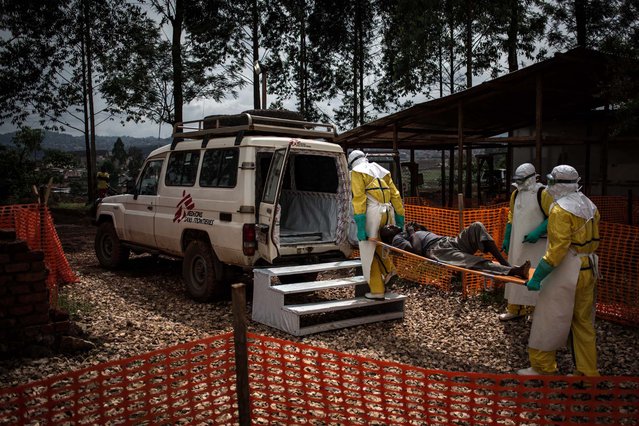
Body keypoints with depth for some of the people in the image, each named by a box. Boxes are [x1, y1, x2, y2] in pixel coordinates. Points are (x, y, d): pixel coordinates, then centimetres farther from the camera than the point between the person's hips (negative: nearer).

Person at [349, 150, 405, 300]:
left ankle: (377, 291, 7)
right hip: (387, 212, 6)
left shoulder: (357, 172, 4)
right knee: (379, 244, 28)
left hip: (372, 212, -6)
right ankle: (389, 269, 14)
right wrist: (399, 219, 18)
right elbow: (395, 195, 15)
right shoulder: (382, 171, 22)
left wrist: (360, 225, -14)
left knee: (369, 251, 4)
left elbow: (359, 198, -9)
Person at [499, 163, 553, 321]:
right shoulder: (516, 194, 10)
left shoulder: (543, 193, -11)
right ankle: (514, 309, 20)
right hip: (517, 243, 6)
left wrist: (537, 232, -21)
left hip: (536, 244, -6)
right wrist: (506, 238, 15)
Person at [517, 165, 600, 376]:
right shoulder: (589, 206, 10)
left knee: (549, 320, 2)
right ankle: (587, 371, 22)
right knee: (583, 321, 16)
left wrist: (537, 276, -21)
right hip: (588, 270, 9)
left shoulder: (561, 209, -16)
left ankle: (542, 368, 11)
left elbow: (557, 248, -22)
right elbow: (593, 239, 13)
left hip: (566, 272, -9)